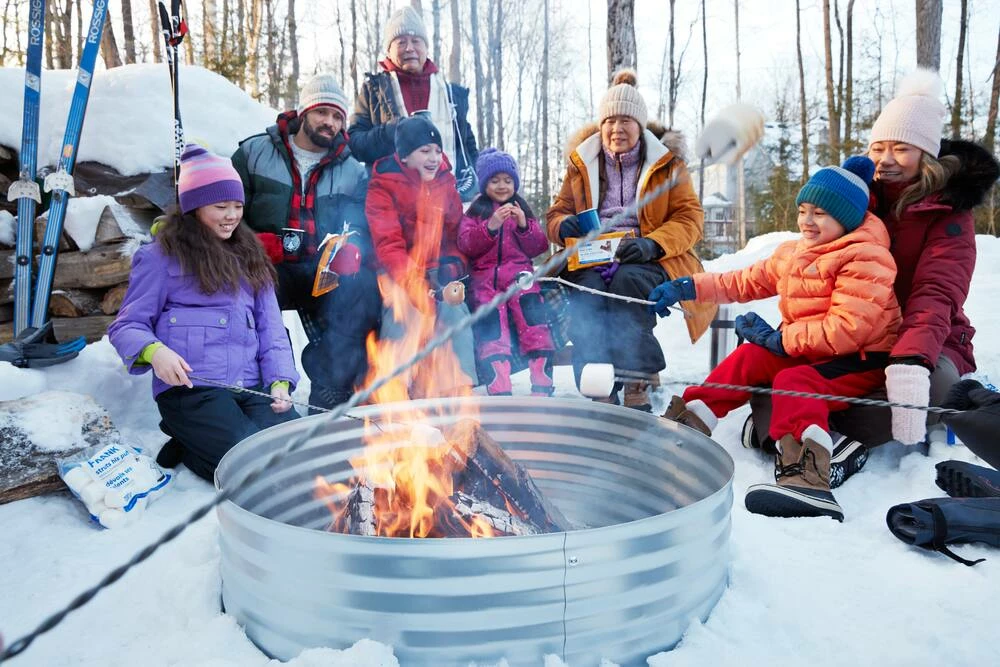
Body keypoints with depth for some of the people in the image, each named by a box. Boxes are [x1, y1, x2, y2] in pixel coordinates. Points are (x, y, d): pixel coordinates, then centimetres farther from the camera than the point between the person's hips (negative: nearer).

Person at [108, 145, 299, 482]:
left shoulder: (249, 258, 21)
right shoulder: (161, 256, 5)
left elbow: (270, 328, 14)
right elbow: (127, 325, 2)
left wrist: (280, 381, -2)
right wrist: (154, 351, -21)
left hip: (252, 387, 6)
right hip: (190, 387, -5)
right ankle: (187, 445, 6)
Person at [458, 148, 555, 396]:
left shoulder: (522, 209, 21)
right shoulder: (474, 212, 16)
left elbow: (539, 247, 13)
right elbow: (466, 245, 0)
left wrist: (524, 225, -5)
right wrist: (491, 226, -14)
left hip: (519, 273, 1)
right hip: (484, 275, -1)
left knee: (531, 310, -22)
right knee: (492, 321, -23)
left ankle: (542, 385, -20)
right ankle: (499, 388, -24)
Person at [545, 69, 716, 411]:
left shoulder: (666, 162, 12)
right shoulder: (582, 163, 18)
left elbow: (690, 217, 3)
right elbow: (555, 213, 18)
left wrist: (652, 244, -18)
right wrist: (564, 225, -10)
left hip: (646, 260, -1)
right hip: (591, 259, 2)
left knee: (628, 281, -37)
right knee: (586, 292, -33)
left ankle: (638, 382, -30)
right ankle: (600, 391, -33)